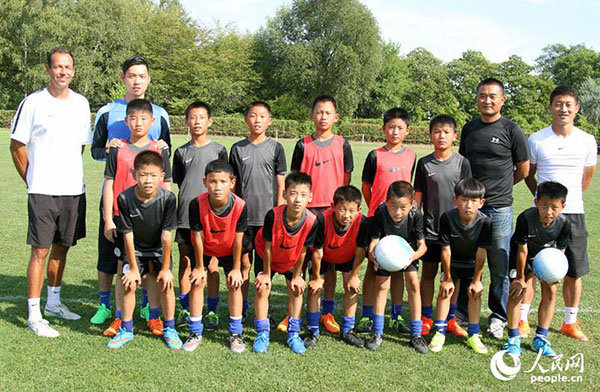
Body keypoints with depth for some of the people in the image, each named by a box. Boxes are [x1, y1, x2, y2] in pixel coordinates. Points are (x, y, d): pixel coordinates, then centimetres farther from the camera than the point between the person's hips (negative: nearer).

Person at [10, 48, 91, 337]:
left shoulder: (81, 103, 8)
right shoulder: (33, 103, -5)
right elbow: (16, 146, 0)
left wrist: (69, 173, 13)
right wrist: (32, 180, 2)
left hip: (74, 190, 5)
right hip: (42, 191, -5)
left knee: (62, 247, 15)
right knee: (41, 250, -3)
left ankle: (53, 303, 31)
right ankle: (34, 315, 6)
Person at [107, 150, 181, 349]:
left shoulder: (168, 198, -27)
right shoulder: (125, 198, -25)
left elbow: (166, 235, -20)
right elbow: (128, 235, -17)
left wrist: (165, 268, -14)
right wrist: (133, 268, -12)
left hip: (159, 249, 0)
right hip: (134, 248, 1)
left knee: (166, 284, -11)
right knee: (128, 284, -10)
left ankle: (169, 329, 8)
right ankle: (126, 330, 10)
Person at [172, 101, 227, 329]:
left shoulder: (218, 150, 5)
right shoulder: (181, 152, 10)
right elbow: (178, 183, 16)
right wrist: (185, 202, 7)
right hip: (185, 214, 2)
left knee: (211, 263, 0)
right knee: (185, 261, 6)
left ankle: (212, 311, 8)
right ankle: (185, 309, 16)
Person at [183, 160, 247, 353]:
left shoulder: (240, 206, -33)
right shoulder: (197, 204, -34)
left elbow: (238, 239, -21)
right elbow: (198, 237, -22)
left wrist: (236, 268, -12)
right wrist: (199, 266, -12)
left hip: (229, 249, 0)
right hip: (204, 248, 0)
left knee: (234, 284, -4)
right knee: (197, 282, -5)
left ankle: (236, 333, 9)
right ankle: (195, 333, 8)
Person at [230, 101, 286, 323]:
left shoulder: (275, 148, 3)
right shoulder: (238, 149, 6)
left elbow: (280, 185, 3)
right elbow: (232, 183, 9)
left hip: (268, 216, -1)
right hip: (243, 215, 1)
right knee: (244, 263, 4)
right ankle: (242, 308, 16)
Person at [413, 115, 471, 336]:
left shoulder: (462, 162, 1)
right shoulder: (424, 164, 1)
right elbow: (418, 197, 4)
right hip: (430, 228, 0)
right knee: (428, 273, 6)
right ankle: (426, 318, 16)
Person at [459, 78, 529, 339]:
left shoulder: (512, 130, -3)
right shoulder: (469, 128, 10)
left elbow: (523, 170, 4)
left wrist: (497, 188, 10)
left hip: (499, 209, -4)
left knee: (500, 267, 5)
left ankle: (498, 317, 21)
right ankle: (463, 312, 26)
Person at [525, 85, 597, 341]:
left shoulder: (587, 141, 1)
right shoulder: (537, 140, -3)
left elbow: (586, 178, 14)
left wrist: (568, 199, 13)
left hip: (574, 213, 2)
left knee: (574, 272, 8)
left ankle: (570, 322, 24)